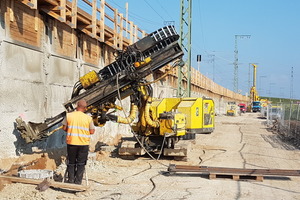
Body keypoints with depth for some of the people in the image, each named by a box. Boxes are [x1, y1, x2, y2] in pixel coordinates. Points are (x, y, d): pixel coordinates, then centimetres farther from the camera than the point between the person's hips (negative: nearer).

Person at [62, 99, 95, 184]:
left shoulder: (69, 115, -4)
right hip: (84, 143, -1)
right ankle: (78, 182, 9)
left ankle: (71, 181, 15)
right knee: (81, 164, 8)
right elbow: (92, 131, -5)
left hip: (71, 143, 1)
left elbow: (64, 128, 0)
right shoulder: (88, 118, -6)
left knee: (71, 163, 13)